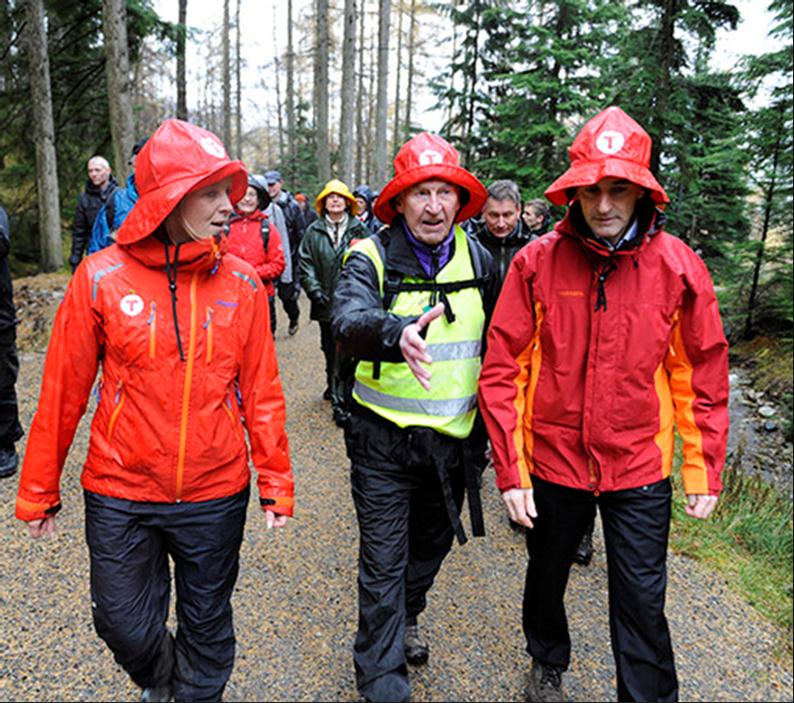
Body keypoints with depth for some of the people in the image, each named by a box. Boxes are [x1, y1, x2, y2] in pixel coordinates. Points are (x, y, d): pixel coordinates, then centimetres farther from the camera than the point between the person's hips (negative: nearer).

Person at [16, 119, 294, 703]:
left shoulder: (242, 283, -5)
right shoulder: (101, 278, -9)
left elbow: (261, 391, -1)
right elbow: (63, 391, -3)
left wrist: (276, 483, 0)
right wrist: (39, 490, 4)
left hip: (216, 495, 1)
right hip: (120, 493, 0)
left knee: (208, 628, 16)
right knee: (125, 626, 15)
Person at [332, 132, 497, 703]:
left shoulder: (479, 260, 1)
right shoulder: (371, 258, -12)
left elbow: (495, 346, 12)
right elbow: (348, 321, -32)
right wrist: (396, 335, -54)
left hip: (454, 439, 5)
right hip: (384, 439, -4)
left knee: (432, 543, 23)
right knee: (384, 562, 3)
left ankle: (406, 619, 52)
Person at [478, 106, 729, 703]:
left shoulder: (678, 266, -8)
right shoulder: (537, 262, -11)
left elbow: (702, 376, -1)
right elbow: (503, 371, -10)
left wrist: (703, 472, 0)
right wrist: (511, 470, -12)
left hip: (639, 472, -1)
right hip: (552, 461, 1)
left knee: (642, 606, 7)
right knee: (547, 576, 23)